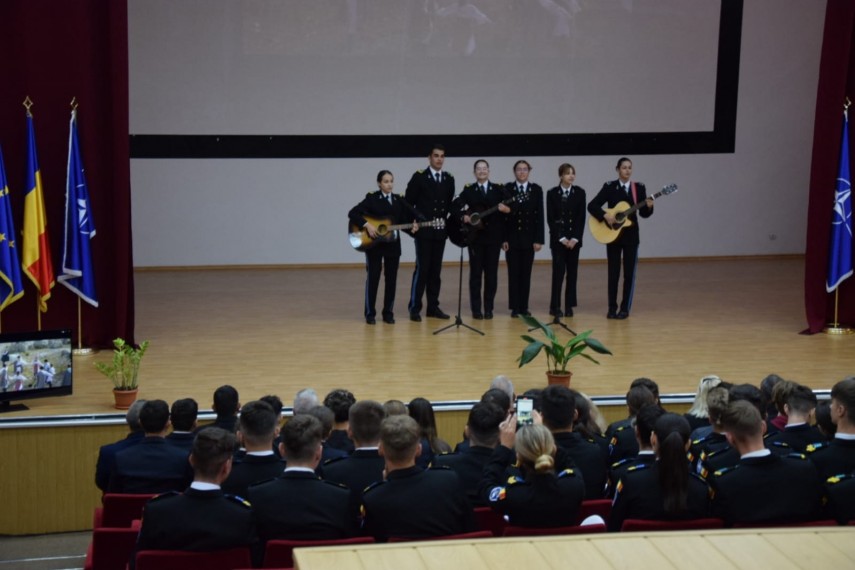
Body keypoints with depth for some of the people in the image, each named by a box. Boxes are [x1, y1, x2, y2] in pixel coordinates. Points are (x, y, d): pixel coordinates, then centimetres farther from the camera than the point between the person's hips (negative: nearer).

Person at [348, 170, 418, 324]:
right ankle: (370, 313, 9)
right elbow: (352, 213, -12)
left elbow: (408, 216, 11)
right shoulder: (372, 198, -6)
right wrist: (367, 225, -22)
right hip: (374, 244, -4)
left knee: (391, 278, 6)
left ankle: (388, 313, 15)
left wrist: (414, 225, -10)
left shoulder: (399, 200, 7)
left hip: (393, 244, 4)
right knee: (373, 278, 0)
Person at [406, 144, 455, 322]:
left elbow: (450, 202, 15)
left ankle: (433, 307, 12)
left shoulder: (449, 179, 10)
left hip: (440, 231, 4)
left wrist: (446, 219, 2)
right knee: (422, 269, -7)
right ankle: (415, 308, -3)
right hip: (423, 230, -4)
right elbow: (408, 202, -2)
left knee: (435, 270, 7)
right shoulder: (419, 177, -3)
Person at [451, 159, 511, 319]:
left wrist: (507, 209, -24)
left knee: (491, 273, 3)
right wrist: (465, 217, -16)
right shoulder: (468, 190, 4)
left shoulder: (498, 189, 6)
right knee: (476, 273, 1)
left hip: (493, 237, 1)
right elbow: (454, 208, -1)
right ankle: (476, 309, 5)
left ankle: (488, 308, 10)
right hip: (475, 236, -1)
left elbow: (509, 207, -3)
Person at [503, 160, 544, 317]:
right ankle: (515, 307, 5)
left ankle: (524, 307, 10)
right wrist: (503, 239, -7)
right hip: (512, 237, -1)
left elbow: (539, 215, 1)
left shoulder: (536, 190, 3)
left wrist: (538, 239, -5)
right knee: (513, 273, 0)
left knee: (526, 273, 4)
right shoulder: (507, 189, -1)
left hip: (529, 237, 1)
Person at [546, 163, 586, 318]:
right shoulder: (552, 193, -2)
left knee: (572, 272, 2)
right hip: (558, 239, -2)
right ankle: (555, 306, -1)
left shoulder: (579, 193, 3)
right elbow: (550, 218, -4)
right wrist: (561, 238, -11)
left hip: (574, 238, 2)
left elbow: (581, 217, 0)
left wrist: (575, 238, -9)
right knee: (559, 271, -8)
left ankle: (569, 306, 8)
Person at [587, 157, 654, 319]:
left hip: (631, 234, 1)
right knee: (613, 272, 2)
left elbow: (644, 214, 3)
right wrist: (605, 216, -20)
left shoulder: (639, 188, 3)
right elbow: (592, 206, -7)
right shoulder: (609, 187, -3)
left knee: (629, 272, 2)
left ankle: (625, 308, 9)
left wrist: (648, 207, -17)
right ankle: (612, 308, 10)